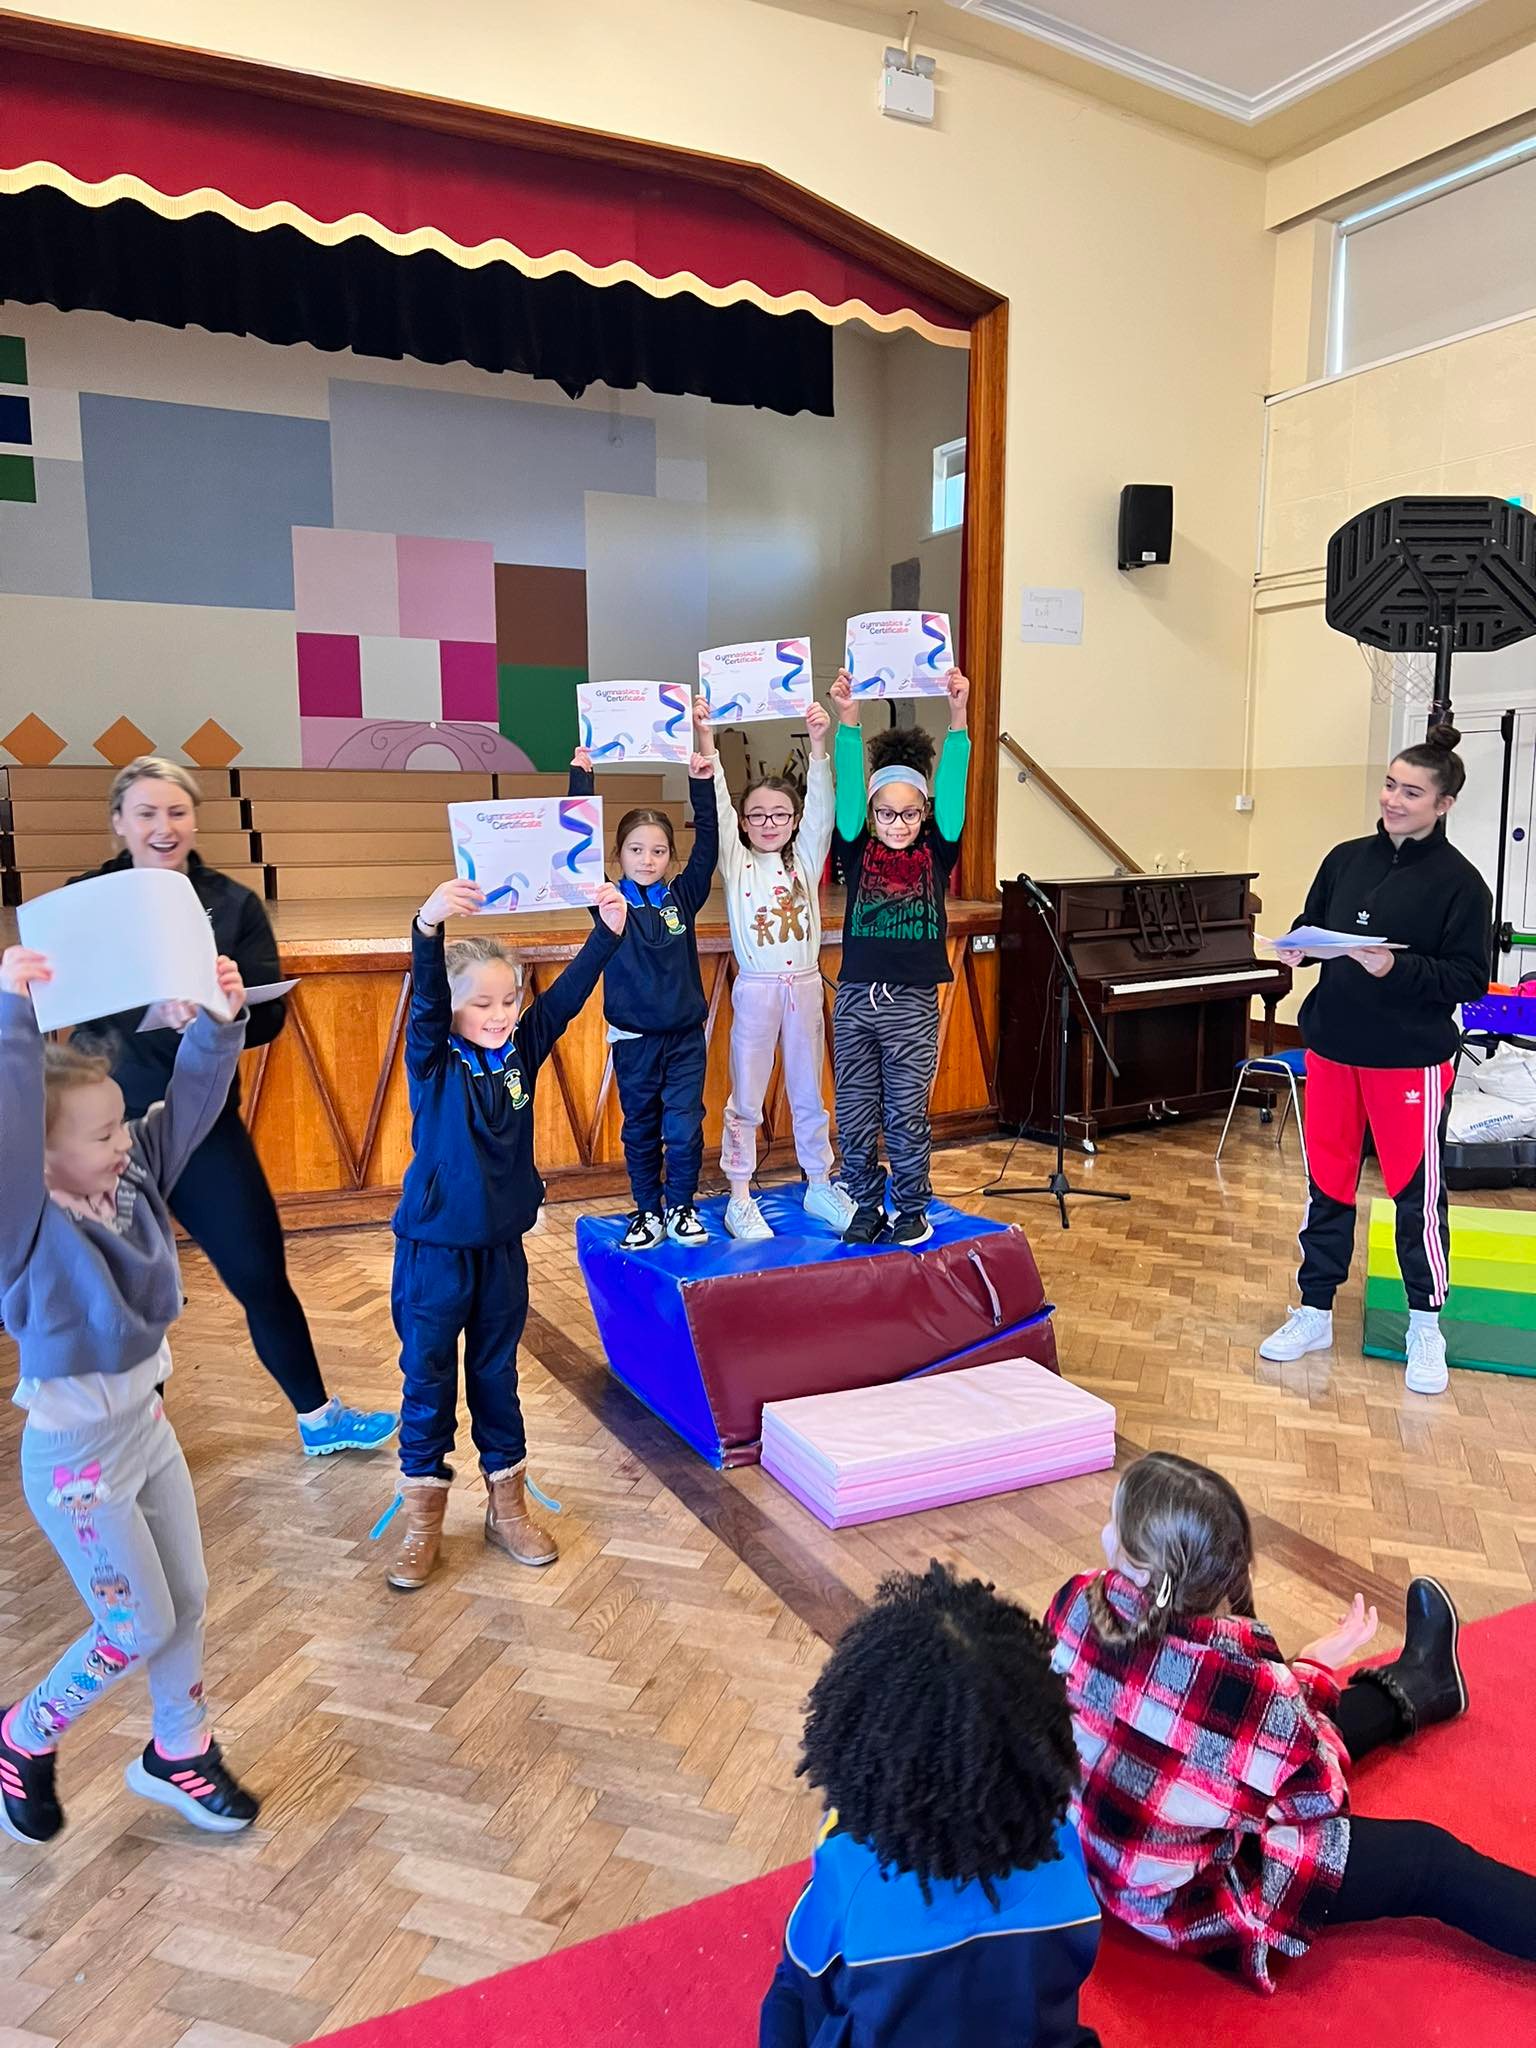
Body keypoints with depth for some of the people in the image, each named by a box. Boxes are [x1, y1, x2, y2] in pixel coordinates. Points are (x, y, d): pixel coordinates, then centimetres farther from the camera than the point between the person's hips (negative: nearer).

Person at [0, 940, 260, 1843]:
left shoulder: (132, 1179, -5)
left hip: (146, 1421, 7)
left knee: (188, 1600, 17)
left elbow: (191, 1101, -2)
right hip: (76, 1450, -7)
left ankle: (179, 1754, 39)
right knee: (139, 1625, 6)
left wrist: (220, 1018, -16)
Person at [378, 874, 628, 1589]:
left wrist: (608, 931, -21)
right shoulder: (432, 1060, -12)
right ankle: (423, 1515, 22)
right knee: (427, 1378, 8)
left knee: (497, 1375, 16)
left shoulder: (522, 1051, 0)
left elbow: (566, 994, -8)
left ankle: (507, 1503, 29)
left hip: (502, 1247, 4)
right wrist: (429, 925, -47)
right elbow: (425, 999, -29)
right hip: (433, 1248, -3)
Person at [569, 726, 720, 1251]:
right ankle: (648, 1211, 25)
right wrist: (581, 778, -17)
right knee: (641, 1130, 11)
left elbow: (708, 845, -7)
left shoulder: (683, 897, 1)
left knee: (685, 1128, 3)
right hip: (633, 1038, 0)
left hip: (685, 1035, 1)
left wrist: (703, 780, -15)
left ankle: (680, 1207, 22)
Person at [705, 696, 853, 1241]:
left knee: (809, 1094, 14)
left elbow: (821, 806, -8)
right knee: (745, 1099, 4)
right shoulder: (736, 863, -1)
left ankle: (820, 1187, 26)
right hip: (755, 989, -2)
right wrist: (706, 739, -23)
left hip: (805, 986, 3)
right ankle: (740, 1200, 12)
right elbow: (716, 804, -12)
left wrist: (818, 745, -21)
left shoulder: (806, 858, 5)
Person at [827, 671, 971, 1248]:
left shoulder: (936, 853, 2)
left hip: (913, 1004, -1)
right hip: (855, 999, 1)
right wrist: (848, 718, -20)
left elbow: (952, 790, -9)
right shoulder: (857, 852, 2)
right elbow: (847, 790, -9)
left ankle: (913, 1210, 22)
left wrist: (957, 715, -18)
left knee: (907, 1116, 6)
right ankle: (865, 1208, 24)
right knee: (855, 1117, 8)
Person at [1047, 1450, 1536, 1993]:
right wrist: (1312, 1672, -3)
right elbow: (1318, 1794, -15)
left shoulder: (1076, 1605, -22)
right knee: (1426, 1857, 5)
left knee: (1293, 1722, 26)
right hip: (1181, 1903, -6)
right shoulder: (1246, 1685, -37)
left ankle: (1409, 1690, 51)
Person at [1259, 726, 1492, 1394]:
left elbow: (1469, 979, -10)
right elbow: (1310, 926, 15)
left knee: (1417, 1190, 5)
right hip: (1332, 1047, 4)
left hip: (1412, 1058, -4)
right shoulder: (1347, 859, 5)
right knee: (1327, 1182, 12)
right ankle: (1314, 1313, 25)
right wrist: (1297, 950, -6)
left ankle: (1426, 1326, 23)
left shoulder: (1459, 881, -8)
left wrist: (1396, 968, -23)